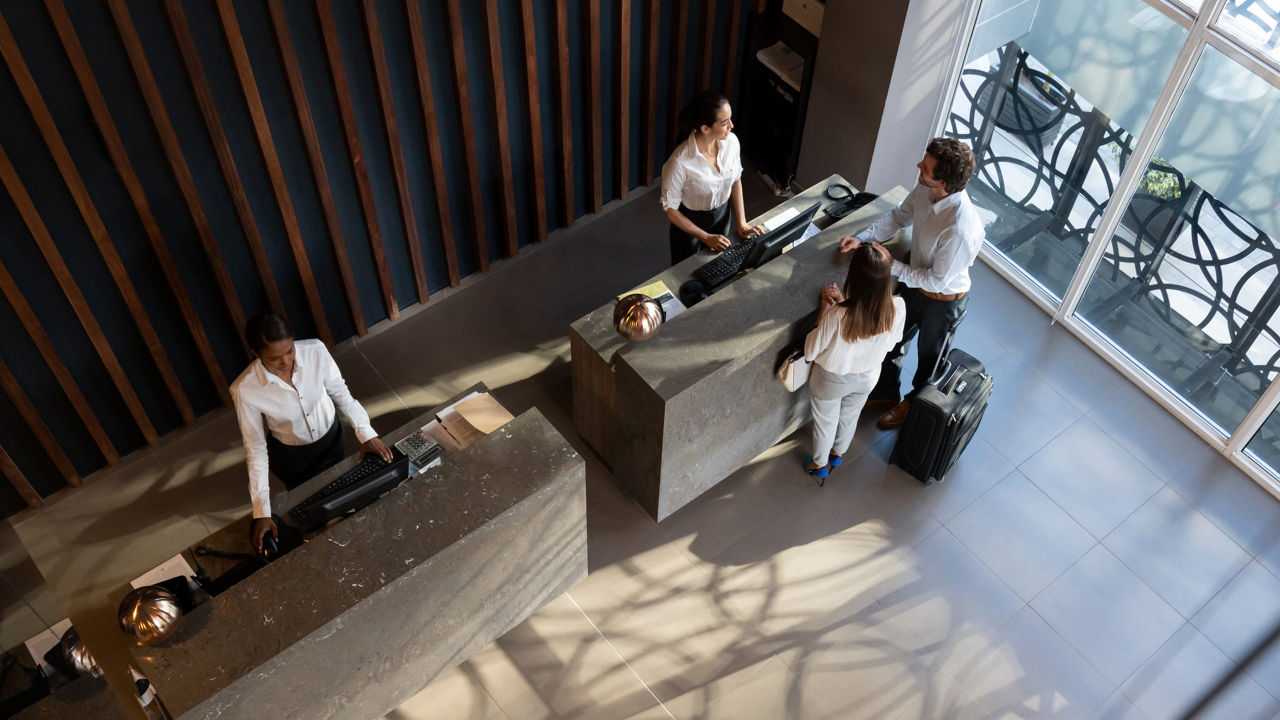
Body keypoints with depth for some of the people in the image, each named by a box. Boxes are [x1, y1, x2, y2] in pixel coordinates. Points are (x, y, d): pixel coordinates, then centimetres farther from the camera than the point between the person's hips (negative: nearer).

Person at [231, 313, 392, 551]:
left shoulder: (315, 351, -31)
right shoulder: (245, 390, -34)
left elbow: (341, 393, -12)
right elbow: (255, 448, -23)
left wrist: (366, 433, -17)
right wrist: (262, 512, -22)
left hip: (331, 438, 2)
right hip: (291, 457, -1)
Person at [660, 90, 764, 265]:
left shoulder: (731, 141, -19)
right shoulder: (680, 162, -35)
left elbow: (736, 180, -1)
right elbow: (670, 208, -22)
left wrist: (742, 223, -6)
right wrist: (706, 237, -21)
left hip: (722, 217, 4)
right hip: (688, 223, -4)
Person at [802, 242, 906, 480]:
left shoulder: (836, 316, -42)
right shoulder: (898, 308, -31)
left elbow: (810, 351, -23)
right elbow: (890, 341, -7)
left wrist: (825, 308, -16)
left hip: (831, 379, -3)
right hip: (867, 377, 3)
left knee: (825, 421, 28)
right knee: (850, 416, 34)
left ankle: (819, 464, 54)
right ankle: (838, 453, 62)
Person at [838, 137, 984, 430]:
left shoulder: (961, 230, -42)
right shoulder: (925, 189, -21)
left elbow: (936, 280, -29)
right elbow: (900, 215, 0)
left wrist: (892, 266, -23)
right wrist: (863, 238, -11)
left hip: (943, 300, -7)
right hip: (914, 283, 7)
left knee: (929, 357, 23)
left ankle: (914, 403, 52)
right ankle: (885, 392, 56)